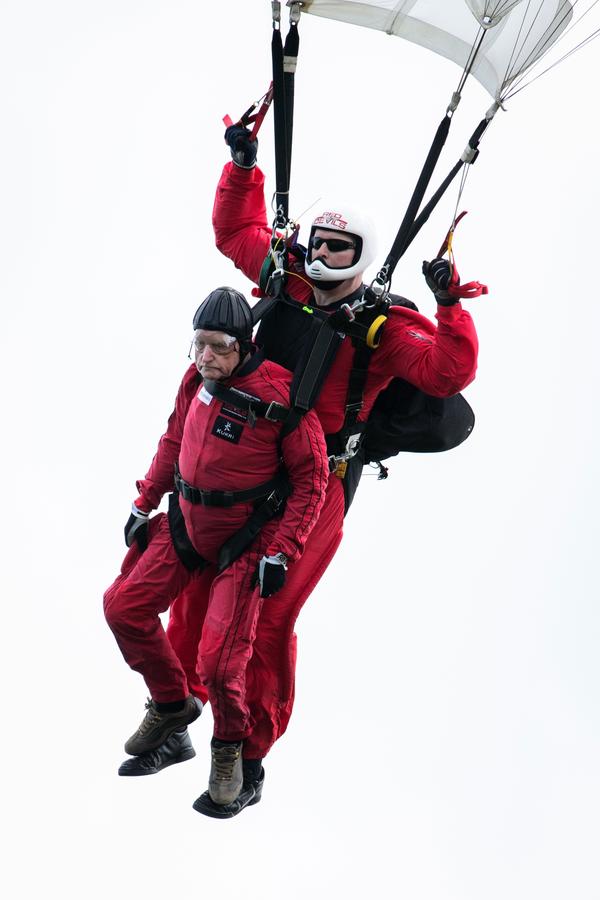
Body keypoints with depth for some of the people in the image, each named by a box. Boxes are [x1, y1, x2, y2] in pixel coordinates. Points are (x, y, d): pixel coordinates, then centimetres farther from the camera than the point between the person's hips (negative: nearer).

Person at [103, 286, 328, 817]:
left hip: (246, 540, -7)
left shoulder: (280, 396, -22)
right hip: (187, 522, 7)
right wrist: (145, 503, 14)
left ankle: (235, 751, 17)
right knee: (124, 606, 4)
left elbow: (311, 477, -16)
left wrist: (281, 553, -19)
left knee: (219, 662, -13)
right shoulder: (197, 380, -3)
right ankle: (172, 707, 26)